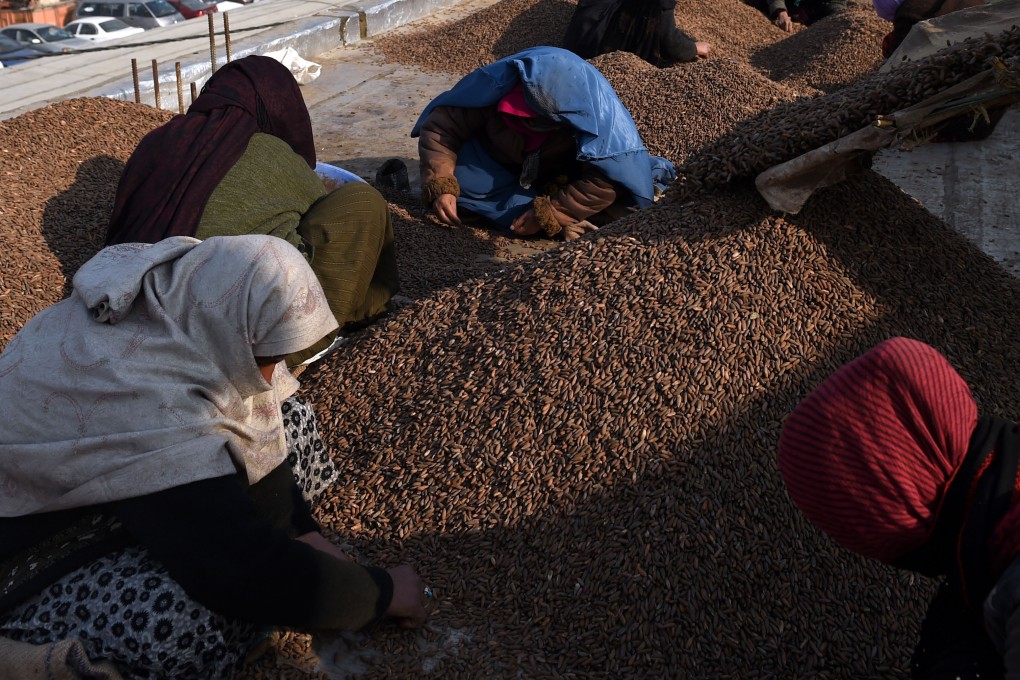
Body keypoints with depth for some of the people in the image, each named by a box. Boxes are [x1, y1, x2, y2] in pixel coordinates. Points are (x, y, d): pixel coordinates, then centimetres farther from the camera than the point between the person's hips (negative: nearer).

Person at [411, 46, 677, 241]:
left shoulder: (597, 110, -37)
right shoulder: (494, 83, -33)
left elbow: (607, 179, -36)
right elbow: (441, 127, -24)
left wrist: (547, 216, -38)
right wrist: (439, 186, -37)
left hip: (562, 175, -1)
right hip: (501, 167, 2)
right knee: (460, 180, -29)